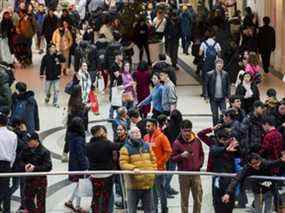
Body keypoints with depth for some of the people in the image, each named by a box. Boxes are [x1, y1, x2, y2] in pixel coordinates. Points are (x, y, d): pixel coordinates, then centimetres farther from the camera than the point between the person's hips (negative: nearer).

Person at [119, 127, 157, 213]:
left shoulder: (147, 146, 11)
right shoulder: (126, 148, -5)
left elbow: (153, 160, 17)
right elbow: (123, 164, -13)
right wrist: (133, 168, -28)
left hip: (148, 183, 5)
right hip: (134, 185, -4)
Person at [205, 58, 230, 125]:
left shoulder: (225, 74, 2)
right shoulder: (210, 74, -3)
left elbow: (228, 86, 5)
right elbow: (206, 86, -1)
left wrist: (228, 96, -2)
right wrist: (206, 97, -7)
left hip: (222, 98, 1)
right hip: (213, 99, -1)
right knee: (215, 115, 8)